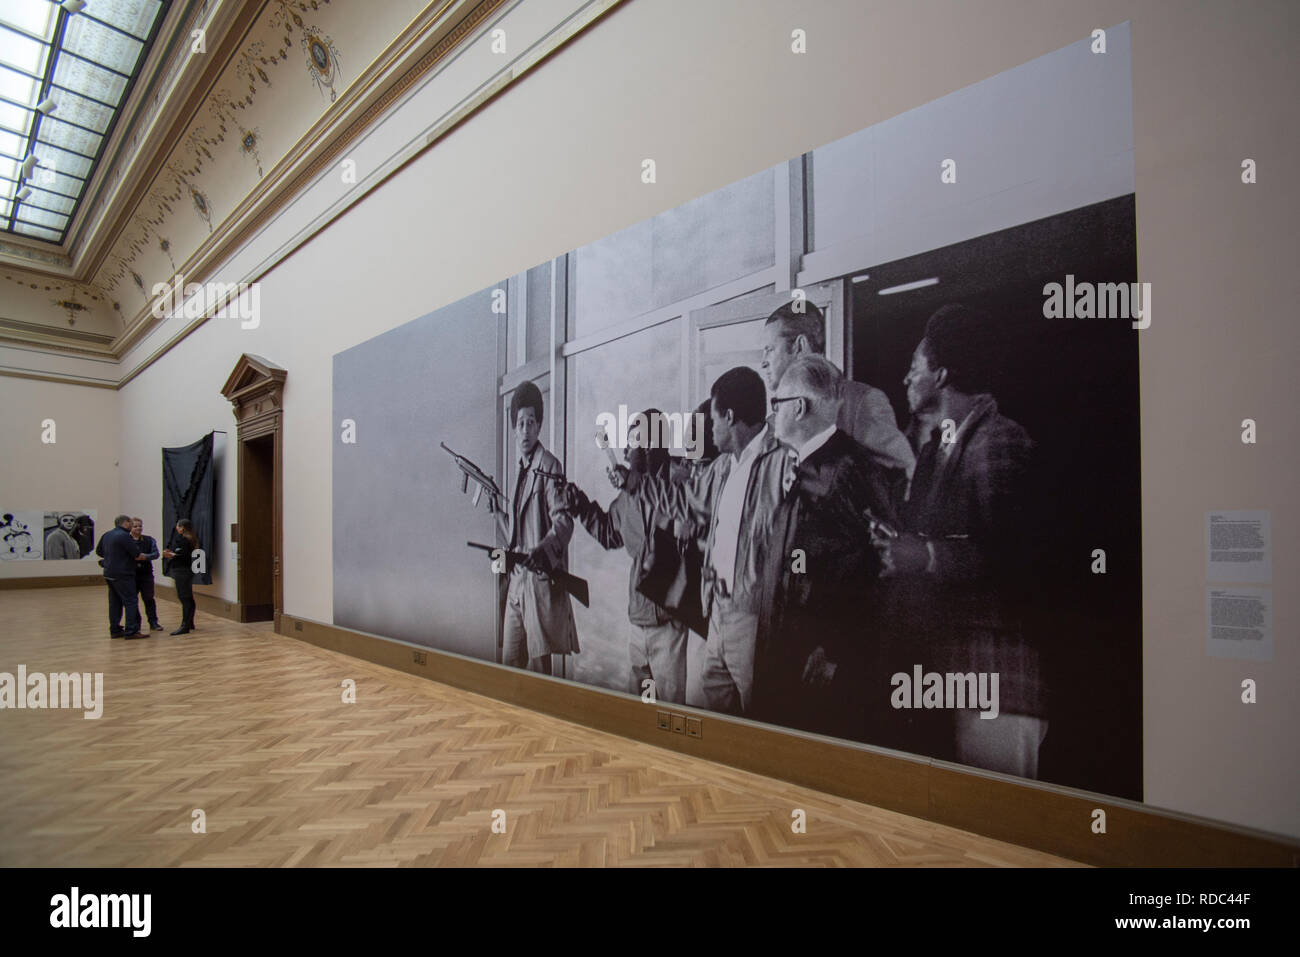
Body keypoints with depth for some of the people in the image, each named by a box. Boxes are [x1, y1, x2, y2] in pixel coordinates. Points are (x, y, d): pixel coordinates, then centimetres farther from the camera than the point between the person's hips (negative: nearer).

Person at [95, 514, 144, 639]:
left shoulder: (106, 535, 11)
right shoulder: (124, 536, -16)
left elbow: (99, 551, 23)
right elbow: (137, 554, -17)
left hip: (109, 574, 9)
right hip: (123, 575, -9)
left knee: (114, 602, 14)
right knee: (130, 602, -6)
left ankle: (114, 630, 18)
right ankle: (130, 631, -8)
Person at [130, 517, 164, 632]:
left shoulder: (149, 540, 6)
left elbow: (156, 553, -1)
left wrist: (146, 556, -18)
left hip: (146, 574, 1)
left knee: (149, 599, 4)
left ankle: (153, 622, 10)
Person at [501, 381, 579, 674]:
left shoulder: (549, 467, -9)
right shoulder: (521, 470, 17)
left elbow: (563, 521, -18)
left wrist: (542, 549, -32)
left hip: (541, 578, -8)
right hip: (516, 578, 8)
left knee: (538, 666, -1)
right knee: (509, 661, 14)